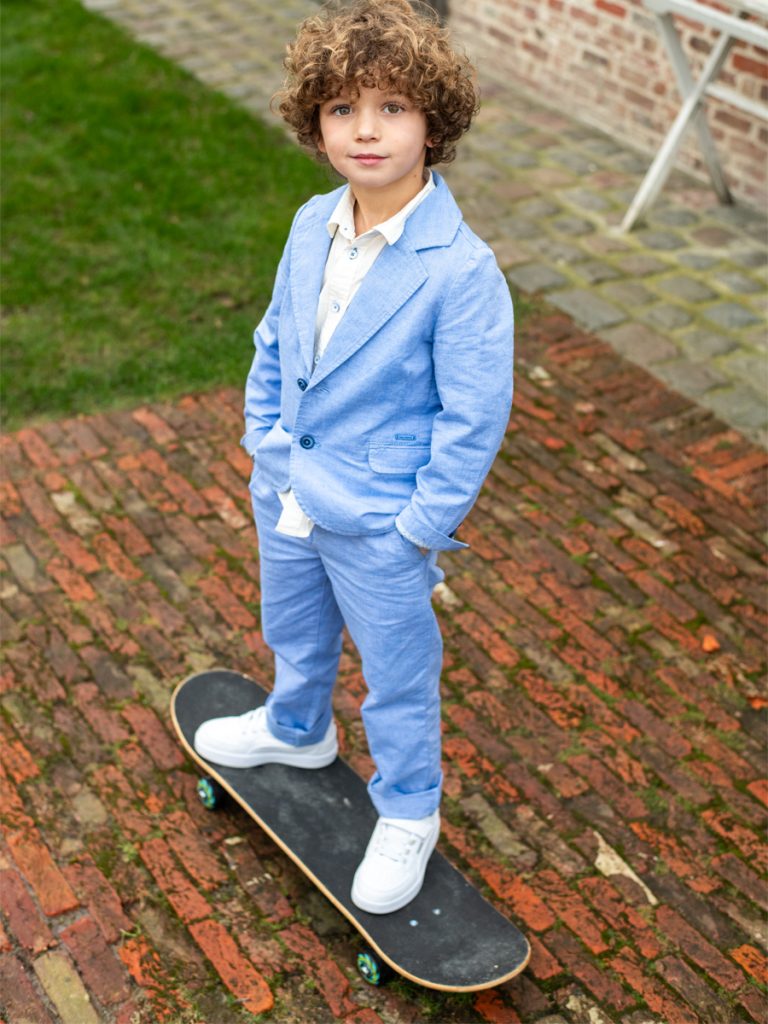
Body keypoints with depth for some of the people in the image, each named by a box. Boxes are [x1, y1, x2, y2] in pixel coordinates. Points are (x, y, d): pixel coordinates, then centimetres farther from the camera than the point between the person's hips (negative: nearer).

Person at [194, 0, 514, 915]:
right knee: (294, 633, 30)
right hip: (286, 496, 7)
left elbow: (473, 419, -21)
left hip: (380, 523, -6)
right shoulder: (312, 227, -5)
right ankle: (298, 732, 60)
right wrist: (265, 445, 5)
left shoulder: (461, 270, -25)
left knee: (397, 673, 14)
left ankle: (408, 813, 38)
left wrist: (420, 528, -18)